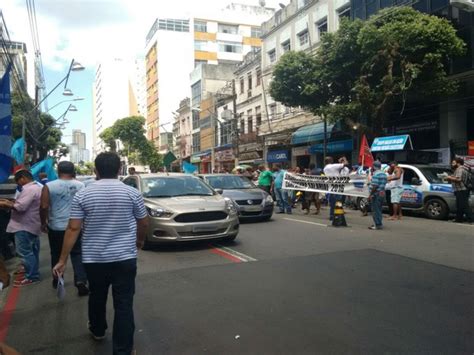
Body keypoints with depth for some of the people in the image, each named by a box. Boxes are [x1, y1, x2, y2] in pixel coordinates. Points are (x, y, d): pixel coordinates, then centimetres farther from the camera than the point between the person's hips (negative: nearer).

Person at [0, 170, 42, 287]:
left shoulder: (30, 189, -21)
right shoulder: (37, 187, 15)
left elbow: (20, 207, -27)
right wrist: (11, 202, 9)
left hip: (25, 226, -11)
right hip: (31, 224, 11)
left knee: (25, 251, -5)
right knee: (32, 250, 21)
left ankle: (32, 276, 0)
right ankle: (30, 268, 34)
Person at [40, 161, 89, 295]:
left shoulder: (49, 186, -8)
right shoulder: (80, 185, -3)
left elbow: (44, 207, -10)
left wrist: (43, 223, 4)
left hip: (56, 227, 0)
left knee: (56, 254, 17)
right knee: (77, 254, 7)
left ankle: (57, 280, 32)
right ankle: (81, 281, -5)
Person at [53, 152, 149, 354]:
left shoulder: (82, 195, -4)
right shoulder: (132, 193, -5)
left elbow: (73, 229, -6)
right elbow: (143, 224, 3)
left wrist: (62, 260, 0)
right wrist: (140, 241, 23)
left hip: (94, 258, 2)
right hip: (125, 257, -2)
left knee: (97, 297, 24)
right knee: (124, 304, 3)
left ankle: (97, 330, 46)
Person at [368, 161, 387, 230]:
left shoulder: (376, 174, -17)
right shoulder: (384, 174, 15)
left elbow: (375, 186, -22)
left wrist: (370, 194, -19)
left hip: (376, 194, -10)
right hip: (382, 193, 10)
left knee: (376, 210, -5)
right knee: (379, 210, 16)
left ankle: (378, 225, -4)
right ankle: (379, 224, 22)